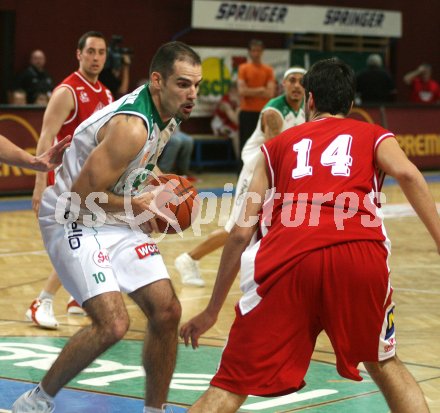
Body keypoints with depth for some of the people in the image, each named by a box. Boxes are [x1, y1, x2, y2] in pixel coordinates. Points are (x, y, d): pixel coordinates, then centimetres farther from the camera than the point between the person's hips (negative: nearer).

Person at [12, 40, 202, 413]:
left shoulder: (167, 113, 2)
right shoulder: (132, 126, -28)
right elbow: (83, 196, -27)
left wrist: (149, 186, 6)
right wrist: (135, 205, -14)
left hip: (118, 222, 9)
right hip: (74, 222, -9)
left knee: (167, 311, 0)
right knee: (113, 323, -21)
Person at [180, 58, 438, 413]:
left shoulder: (277, 146, 30)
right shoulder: (374, 136, 28)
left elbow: (242, 232, 23)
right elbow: (407, 173, 3)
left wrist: (212, 311, 30)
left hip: (288, 256, 0)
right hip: (360, 252, 0)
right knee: (385, 364, 27)